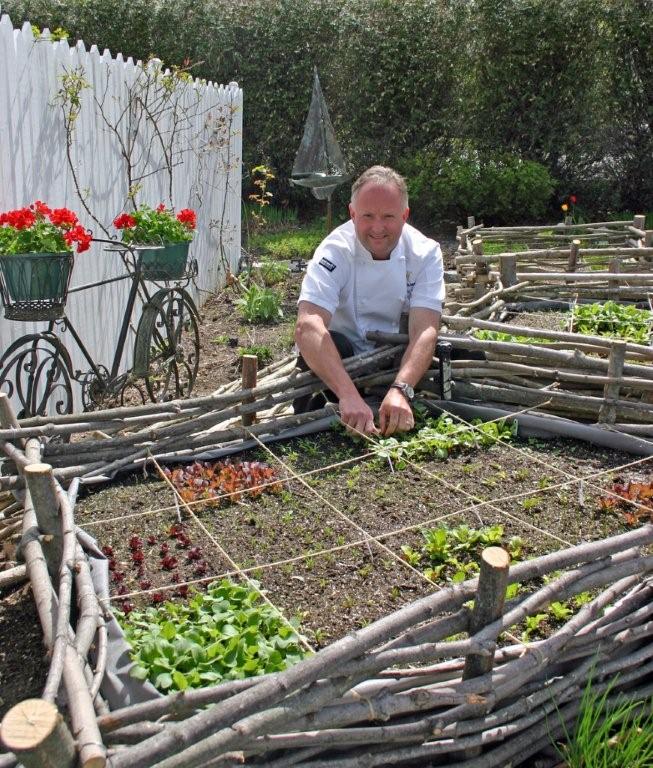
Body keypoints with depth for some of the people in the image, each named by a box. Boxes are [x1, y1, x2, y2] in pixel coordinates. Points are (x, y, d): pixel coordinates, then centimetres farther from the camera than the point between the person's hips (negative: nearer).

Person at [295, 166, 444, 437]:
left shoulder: (425, 253, -13)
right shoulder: (334, 252, -21)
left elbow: (424, 330, -25)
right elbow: (308, 325, -36)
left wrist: (400, 390, -44)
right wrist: (348, 394, -51)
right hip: (344, 355, -3)